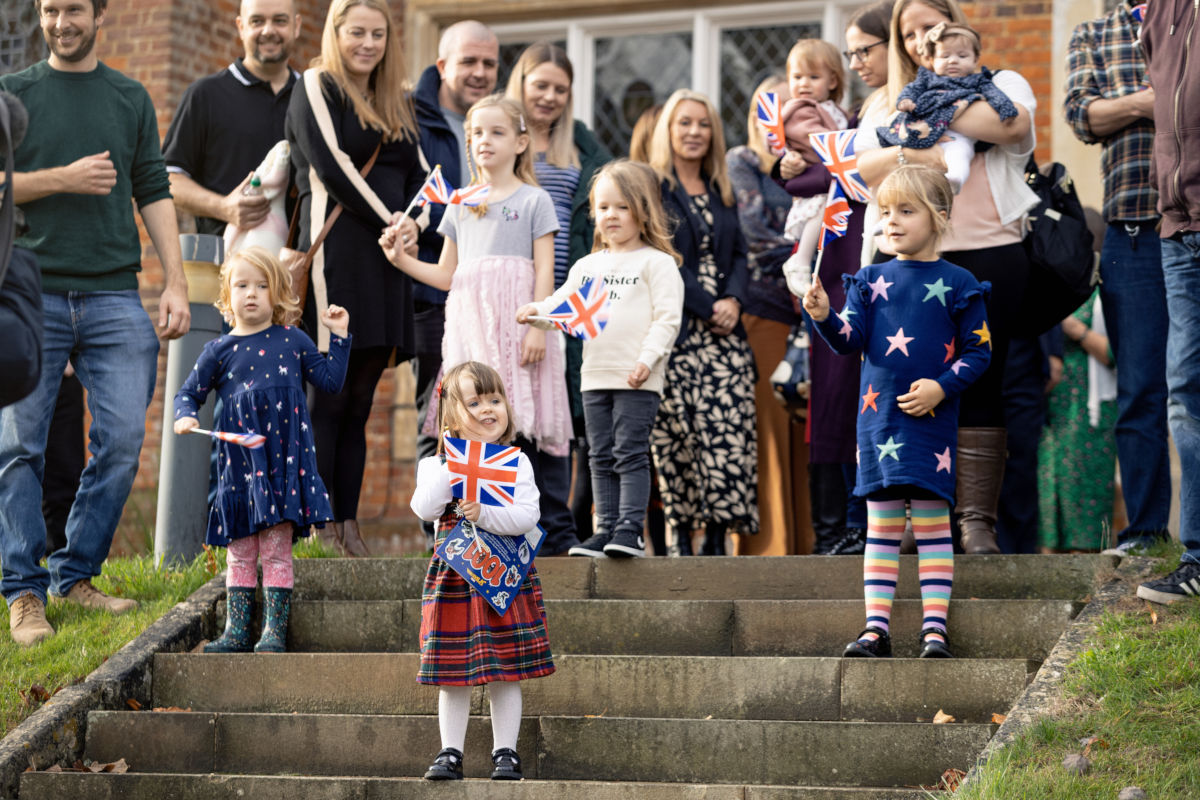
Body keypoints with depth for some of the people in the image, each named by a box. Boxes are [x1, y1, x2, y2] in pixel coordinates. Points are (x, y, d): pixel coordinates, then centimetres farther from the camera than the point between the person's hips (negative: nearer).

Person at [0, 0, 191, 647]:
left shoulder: (131, 99, 15)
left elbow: (153, 193, 12)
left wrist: (175, 283, 4)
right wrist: (63, 179, -10)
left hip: (113, 296, 2)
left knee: (122, 441, -4)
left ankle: (74, 575, 9)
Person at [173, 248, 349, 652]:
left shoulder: (292, 340, 6)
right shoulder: (220, 350, 6)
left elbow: (331, 380, 11)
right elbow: (189, 393, 14)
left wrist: (339, 337, 6)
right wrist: (185, 416, -5)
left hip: (284, 457, -1)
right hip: (239, 462, 1)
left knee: (276, 548, -2)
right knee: (240, 551, 7)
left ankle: (275, 631, 3)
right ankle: (236, 632, 13)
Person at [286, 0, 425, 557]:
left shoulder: (397, 104, 23)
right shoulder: (316, 88, 3)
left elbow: (419, 174, 19)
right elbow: (332, 166, -8)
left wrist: (413, 224, -1)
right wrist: (389, 221, -10)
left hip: (387, 260, 6)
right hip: (337, 253, -6)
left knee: (359, 403, 5)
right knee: (327, 398, -9)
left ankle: (349, 531, 4)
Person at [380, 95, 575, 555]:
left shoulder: (533, 201, 5)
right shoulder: (460, 207, 18)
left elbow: (544, 271, -1)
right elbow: (447, 275, 19)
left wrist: (538, 327, -11)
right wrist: (402, 260, 7)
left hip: (517, 323, -4)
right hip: (470, 323, 4)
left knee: (529, 423, -8)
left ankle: (556, 532, -4)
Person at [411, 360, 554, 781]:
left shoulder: (516, 463, 2)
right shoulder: (435, 464, 4)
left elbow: (527, 515, -10)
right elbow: (425, 509, -12)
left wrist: (484, 514, -22)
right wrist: (452, 470, -17)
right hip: (452, 577, 1)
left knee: (505, 672, 3)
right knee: (452, 674, 3)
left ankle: (505, 751, 12)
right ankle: (450, 752, 12)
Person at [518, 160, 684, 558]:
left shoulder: (656, 263, -1)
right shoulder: (587, 266, 17)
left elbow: (667, 317, -8)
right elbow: (564, 304, 17)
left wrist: (647, 360, -18)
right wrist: (538, 311, -4)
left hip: (636, 380, -6)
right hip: (595, 376, 6)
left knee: (630, 454, -7)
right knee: (601, 457, 8)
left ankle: (630, 530, -6)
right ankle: (606, 530, 13)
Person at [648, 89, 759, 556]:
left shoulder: (722, 194, 20)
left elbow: (738, 253, 14)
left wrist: (733, 300, -6)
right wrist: (708, 307, -11)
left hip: (723, 333, 4)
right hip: (675, 332, -4)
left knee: (729, 430, -5)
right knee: (675, 433, -6)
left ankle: (717, 535, -1)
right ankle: (681, 534, 1)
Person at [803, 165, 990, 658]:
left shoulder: (957, 285, 1)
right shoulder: (870, 281, 9)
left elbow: (978, 353, 1)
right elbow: (850, 340, 1)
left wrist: (941, 387, -12)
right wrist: (824, 317, -19)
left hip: (932, 420, -3)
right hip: (878, 417, 3)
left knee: (932, 522, -1)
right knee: (881, 525, 5)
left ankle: (935, 627, 3)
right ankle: (876, 627, 7)